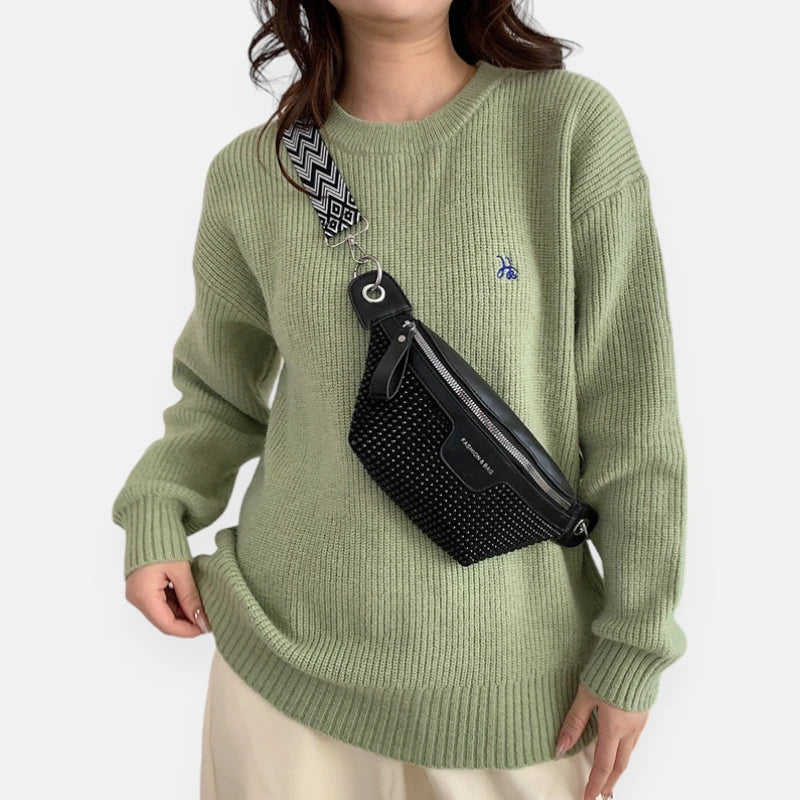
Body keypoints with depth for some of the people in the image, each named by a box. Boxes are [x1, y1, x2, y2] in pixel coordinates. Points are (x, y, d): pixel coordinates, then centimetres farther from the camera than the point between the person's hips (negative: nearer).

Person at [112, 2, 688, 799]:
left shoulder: (574, 127, -11)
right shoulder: (251, 175, -3)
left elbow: (632, 416, -8)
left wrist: (633, 646, -4)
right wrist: (156, 517, -4)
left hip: (509, 667, -1)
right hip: (289, 648, 2)